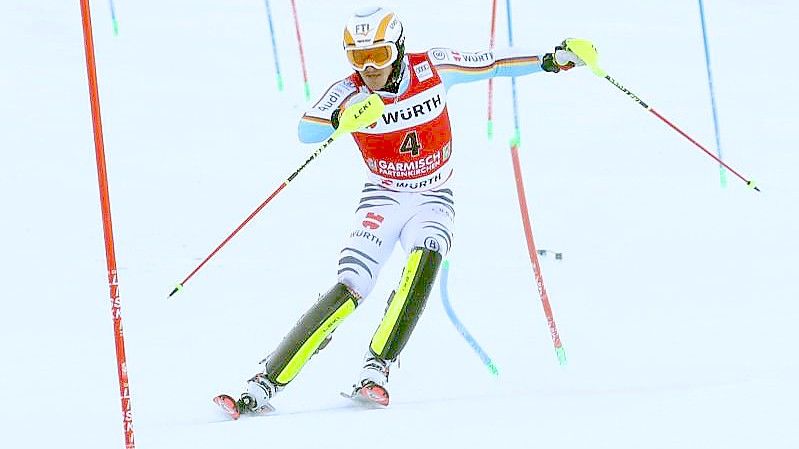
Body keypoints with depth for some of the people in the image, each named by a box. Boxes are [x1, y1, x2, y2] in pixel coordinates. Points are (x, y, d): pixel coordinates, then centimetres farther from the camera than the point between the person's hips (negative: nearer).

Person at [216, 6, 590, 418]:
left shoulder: (432, 68, -11)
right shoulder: (350, 92, -16)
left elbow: (488, 63, 3)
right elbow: (306, 131, -32)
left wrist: (549, 61, 0)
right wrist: (338, 118, -54)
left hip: (433, 199, 2)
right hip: (383, 198, -2)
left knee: (424, 260, -30)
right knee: (350, 290, -18)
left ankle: (376, 370, -26)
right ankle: (265, 384, -19)